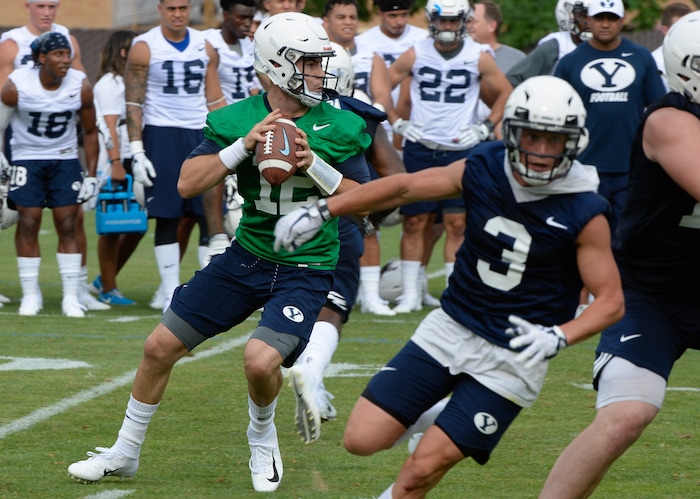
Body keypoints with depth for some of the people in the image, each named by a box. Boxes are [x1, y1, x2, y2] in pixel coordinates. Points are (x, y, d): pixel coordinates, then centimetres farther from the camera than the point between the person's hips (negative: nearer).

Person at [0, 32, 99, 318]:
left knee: (67, 226, -3)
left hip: (65, 159, 1)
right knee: (28, 223, -5)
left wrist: (92, 175, 2)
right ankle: (31, 295, 6)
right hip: (26, 158, -1)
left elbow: (90, 132, 2)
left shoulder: (81, 87, -12)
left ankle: (71, 297, 1)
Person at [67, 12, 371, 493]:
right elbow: (188, 183, -11)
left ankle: (262, 438, 10)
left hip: (306, 269, -3)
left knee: (261, 360, -26)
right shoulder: (237, 120, -5)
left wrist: (314, 166, -21)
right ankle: (125, 453, 25)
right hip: (247, 255, 3)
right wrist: (244, 145, -23)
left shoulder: (340, 128, -8)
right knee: (160, 347, 4)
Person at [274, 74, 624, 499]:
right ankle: (431, 421, 27)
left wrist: (558, 337, -30)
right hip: (451, 329, 4)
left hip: (514, 356, -4)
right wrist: (321, 211, 8)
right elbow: (405, 187, 8)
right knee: (362, 439, -2)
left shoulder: (584, 213, -16)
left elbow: (611, 302, -12)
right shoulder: (484, 169, -5)